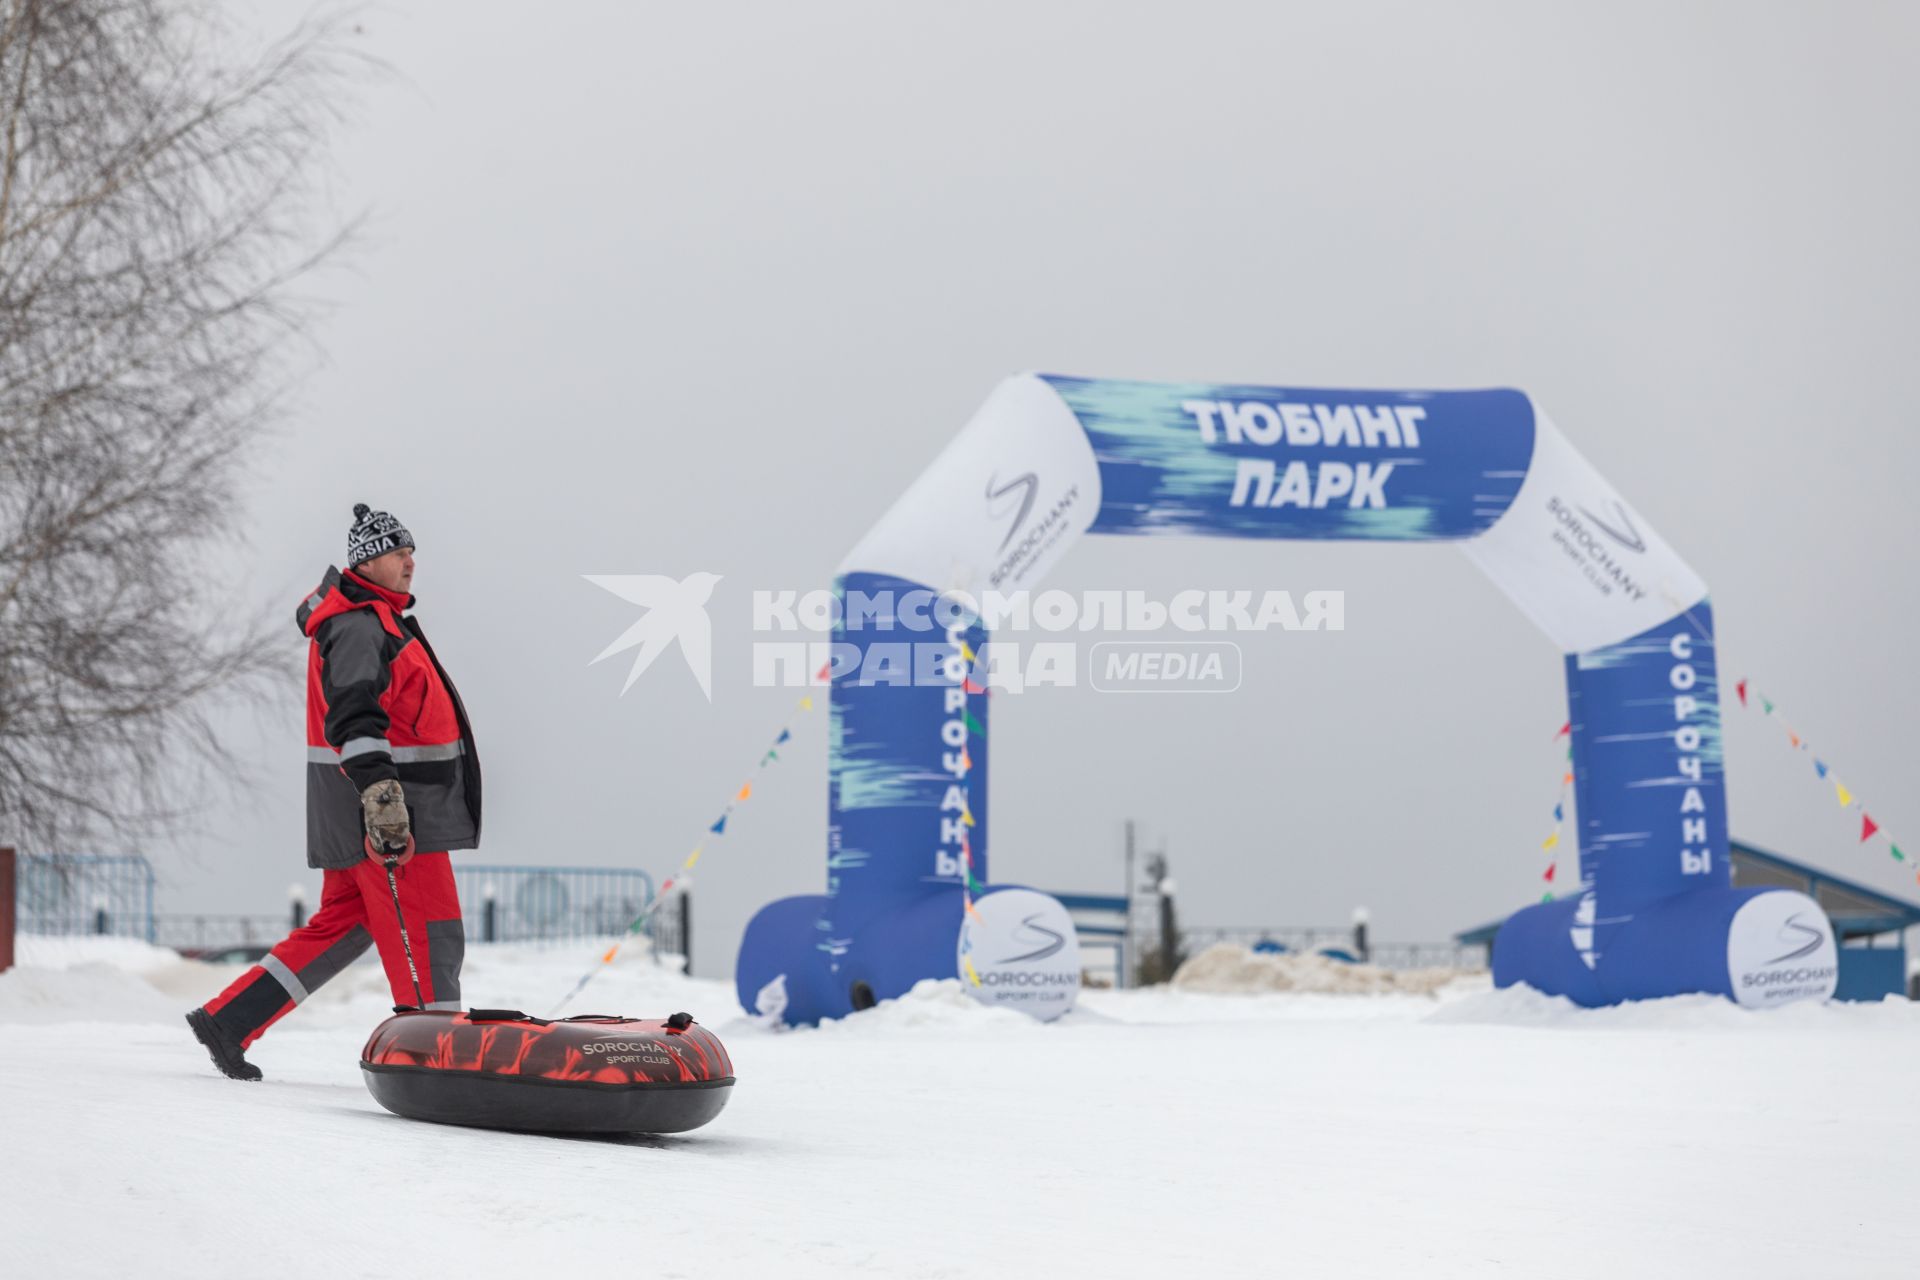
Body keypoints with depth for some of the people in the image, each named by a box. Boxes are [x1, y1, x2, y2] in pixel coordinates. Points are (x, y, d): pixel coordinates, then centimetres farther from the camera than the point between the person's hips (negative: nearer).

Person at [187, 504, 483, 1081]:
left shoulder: (380, 619, 21)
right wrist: (380, 791, -39)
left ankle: (226, 1020, 16)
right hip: (391, 810, -11)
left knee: (341, 926, 13)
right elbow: (352, 714, -28)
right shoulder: (359, 627, -14)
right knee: (429, 938, -6)